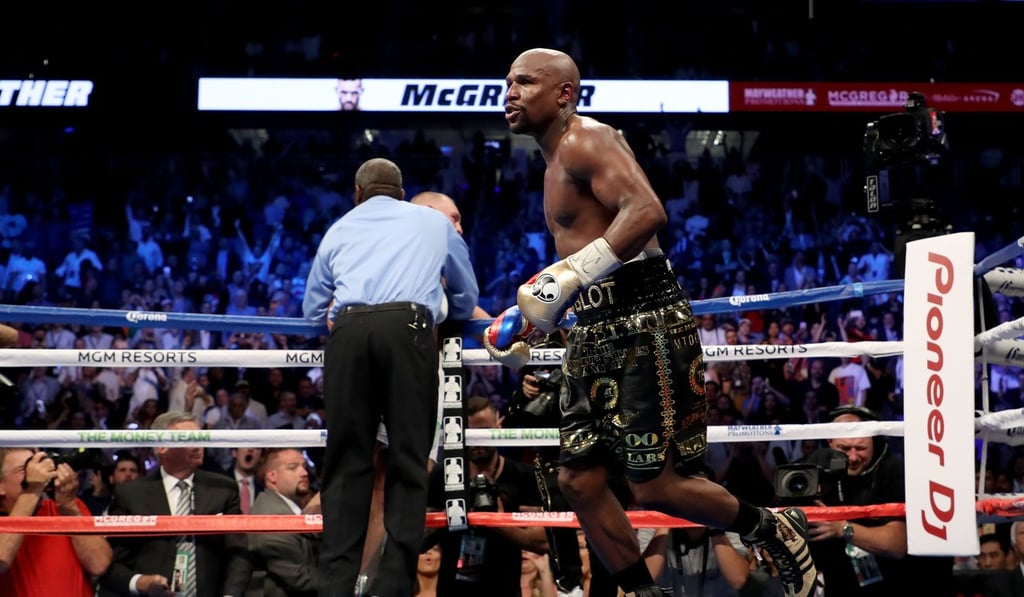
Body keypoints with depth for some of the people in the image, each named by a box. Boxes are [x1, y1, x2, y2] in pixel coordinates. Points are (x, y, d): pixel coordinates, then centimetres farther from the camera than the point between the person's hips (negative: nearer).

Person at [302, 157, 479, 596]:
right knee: (409, 458, 2)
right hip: (408, 328, -1)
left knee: (346, 461, 4)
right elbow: (466, 301, 40)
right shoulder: (435, 222, 28)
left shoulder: (339, 230, 29)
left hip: (348, 330, 1)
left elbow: (313, 311, 32)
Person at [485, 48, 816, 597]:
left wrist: (572, 273, -30)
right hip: (596, 330, 10)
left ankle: (774, 531, 13)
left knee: (655, 486, -9)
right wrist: (529, 318, 20)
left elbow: (646, 211, -27)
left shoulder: (586, 141, -10)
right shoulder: (557, 160, 20)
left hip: (645, 324, -10)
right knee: (579, 480, 5)